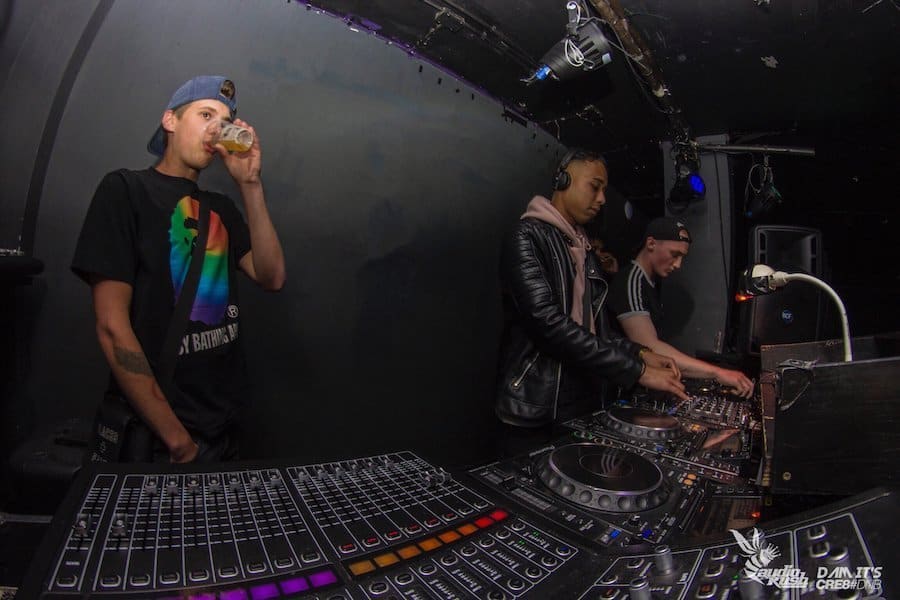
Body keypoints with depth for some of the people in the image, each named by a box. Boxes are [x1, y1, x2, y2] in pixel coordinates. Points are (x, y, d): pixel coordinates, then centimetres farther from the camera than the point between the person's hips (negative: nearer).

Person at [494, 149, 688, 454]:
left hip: (584, 407, 8)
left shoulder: (584, 251, 17)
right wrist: (637, 370, -21)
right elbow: (548, 323, -23)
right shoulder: (527, 238, -10)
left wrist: (640, 354, 1)